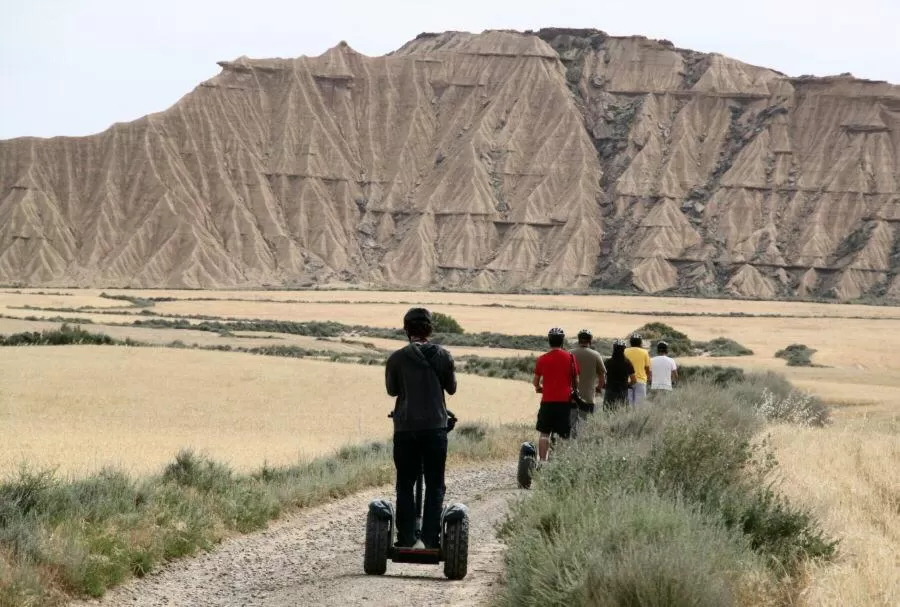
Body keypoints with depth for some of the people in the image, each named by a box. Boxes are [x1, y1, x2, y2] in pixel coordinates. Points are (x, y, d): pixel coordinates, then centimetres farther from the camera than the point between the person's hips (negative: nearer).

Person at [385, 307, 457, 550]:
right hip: (436, 427, 0)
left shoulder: (397, 358, -4)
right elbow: (451, 388, 9)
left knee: (405, 485, 8)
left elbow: (392, 389, 7)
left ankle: (406, 539, 4)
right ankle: (431, 540, 1)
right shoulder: (443, 356, -2)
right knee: (435, 486, 7)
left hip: (405, 428, 0)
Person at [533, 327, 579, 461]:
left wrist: (539, 388, 33)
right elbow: (576, 380, 4)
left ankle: (542, 460, 3)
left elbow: (536, 382, 11)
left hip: (547, 400, 1)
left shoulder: (543, 358, 2)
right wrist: (574, 390, 24)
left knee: (544, 434, 8)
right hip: (564, 400, -1)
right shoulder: (569, 357, -2)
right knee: (563, 435, 2)